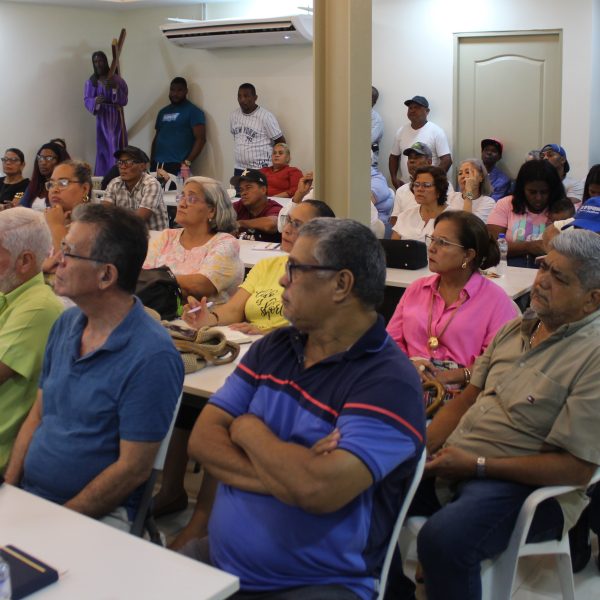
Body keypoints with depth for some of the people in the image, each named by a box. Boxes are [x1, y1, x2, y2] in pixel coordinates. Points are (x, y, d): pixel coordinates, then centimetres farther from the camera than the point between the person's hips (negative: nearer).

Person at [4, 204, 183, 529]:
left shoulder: (150, 357, -17)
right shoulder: (67, 323, 7)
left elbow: (133, 469, -15)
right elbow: (37, 415, 13)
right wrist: (9, 487, 1)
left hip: (98, 515, -6)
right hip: (25, 494, 7)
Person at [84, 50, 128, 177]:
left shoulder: (117, 80, 2)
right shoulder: (91, 82, 4)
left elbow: (124, 101, -3)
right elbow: (87, 101, -6)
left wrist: (115, 88, -19)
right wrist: (96, 101, -28)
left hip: (116, 117, 0)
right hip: (102, 118, 0)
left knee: (117, 148, -7)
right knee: (103, 148, -4)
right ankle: (103, 177, -3)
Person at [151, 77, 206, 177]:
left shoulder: (194, 112, 0)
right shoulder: (163, 112, 20)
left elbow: (200, 139, -8)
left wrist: (187, 162, -16)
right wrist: (152, 161, 14)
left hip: (177, 166, -6)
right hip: (157, 165, 6)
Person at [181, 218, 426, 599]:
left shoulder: (388, 381, -16)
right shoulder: (273, 348, 5)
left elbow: (319, 489, -27)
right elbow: (203, 438, -1)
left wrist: (249, 430, -9)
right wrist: (287, 473, -17)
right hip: (218, 559, 4)